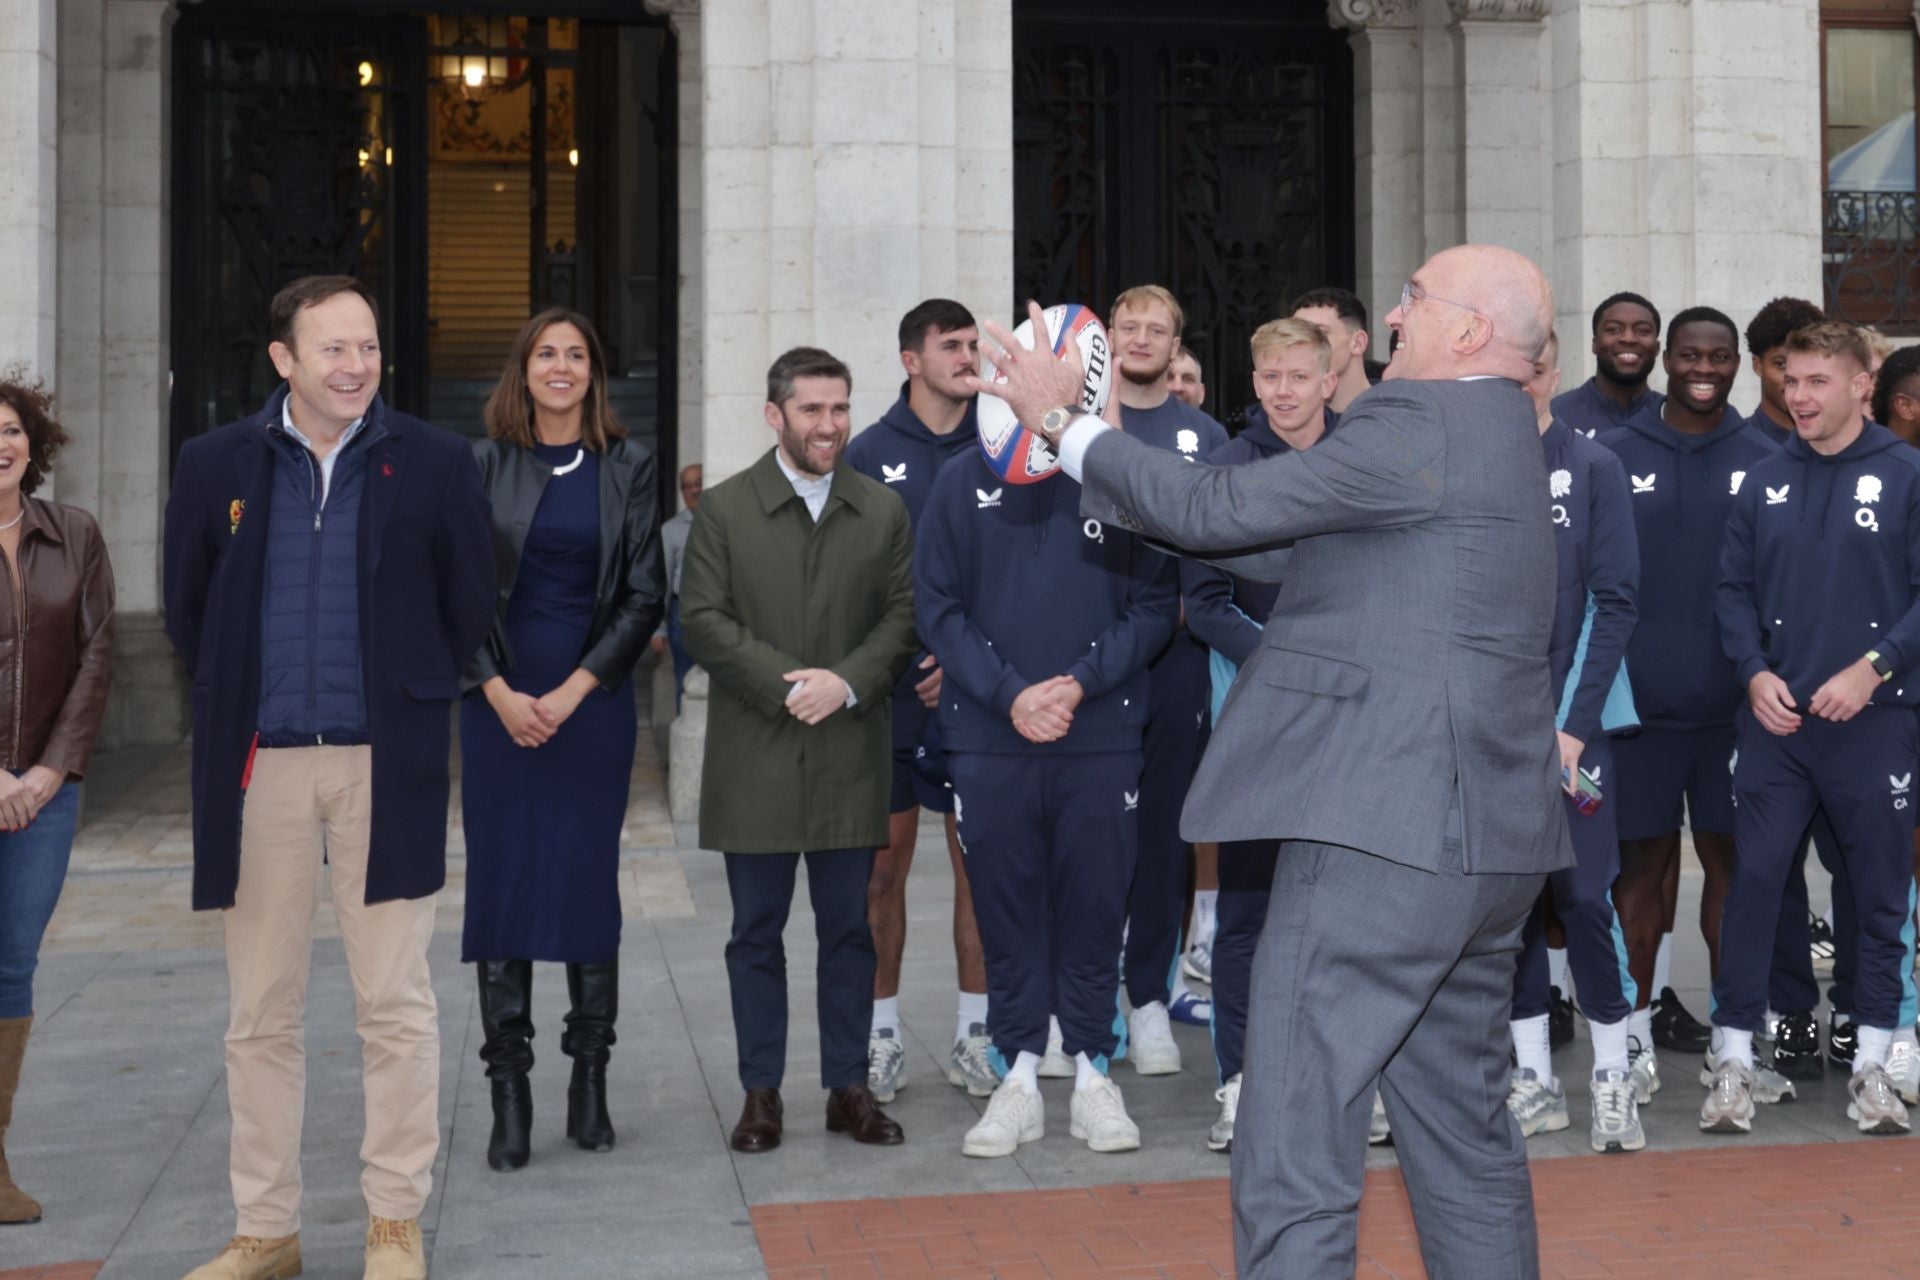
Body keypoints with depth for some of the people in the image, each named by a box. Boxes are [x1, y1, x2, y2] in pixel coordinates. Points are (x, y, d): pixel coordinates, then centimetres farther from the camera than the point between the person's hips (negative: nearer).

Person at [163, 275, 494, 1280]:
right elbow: (186, 614, 13)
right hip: (258, 763, 2)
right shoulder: (216, 465, 3)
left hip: (384, 763, -2)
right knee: (260, 1012, 8)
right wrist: (234, 707, 12)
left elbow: (470, 606, 6)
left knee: (395, 1006, 2)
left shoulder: (435, 463, -1)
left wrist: (419, 702, 8)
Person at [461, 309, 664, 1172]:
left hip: (593, 703, 0)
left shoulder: (627, 468, 5)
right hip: (499, 703, 0)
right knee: (501, 884, -1)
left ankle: (589, 1084, 11)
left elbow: (642, 597, 1)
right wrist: (500, 694, -8)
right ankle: (509, 1094, 5)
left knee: (590, 885, 2)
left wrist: (571, 693, -8)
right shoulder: (483, 466, 5)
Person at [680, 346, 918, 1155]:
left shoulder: (884, 512, 8)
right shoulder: (724, 510, 1)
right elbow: (703, 620, -5)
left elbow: (902, 617, 4)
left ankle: (849, 1087, 18)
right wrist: (786, 685, -15)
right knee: (757, 933, 6)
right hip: (755, 761, -2)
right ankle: (761, 1092, 15)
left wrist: (846, 683, -13)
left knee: (848, 930, 8)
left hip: (851, 758, 2)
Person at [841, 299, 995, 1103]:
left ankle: (974, 1032, 15)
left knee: (979, 861, 4)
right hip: (889, 695, 0)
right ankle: (882, 1032, 16)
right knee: (882, 865, 5)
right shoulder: (870, 456, 4)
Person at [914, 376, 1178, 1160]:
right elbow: (937, 607, 2)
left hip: (1101, 738, -1)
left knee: (1094, 910, 5)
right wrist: (1009, 693, -10)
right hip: (989, 738, 1)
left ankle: (1092, 1075, 16)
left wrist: (1082, 681, -12)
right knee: (1006, 911, 6)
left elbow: (1155, 605, 0)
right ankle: (1019, 1079, 16)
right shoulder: (961, 484, 4)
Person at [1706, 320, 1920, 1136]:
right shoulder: (1766, 480, 7)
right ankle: (1734, 1060, 7)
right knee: (1754, 880, 0)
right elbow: (1734, 588, 8)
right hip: (1777, 718, 2)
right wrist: (1755, 673, -6)